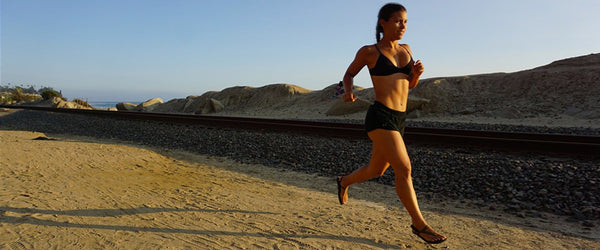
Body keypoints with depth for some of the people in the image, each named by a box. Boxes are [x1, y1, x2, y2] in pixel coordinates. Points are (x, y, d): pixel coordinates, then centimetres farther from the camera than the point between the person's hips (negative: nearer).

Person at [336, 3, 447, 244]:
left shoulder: (405, 49, 16)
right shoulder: (369, 51, 0)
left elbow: (410, 84, 23)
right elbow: (349, 73, 13)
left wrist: (417, 72, 0)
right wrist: (348, 91, -8)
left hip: (398, 120, 7)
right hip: (380, 117, -7)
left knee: (376, 170, 19)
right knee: (404, 169, -13)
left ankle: (344, 182, 47)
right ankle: (419, 223, 2)